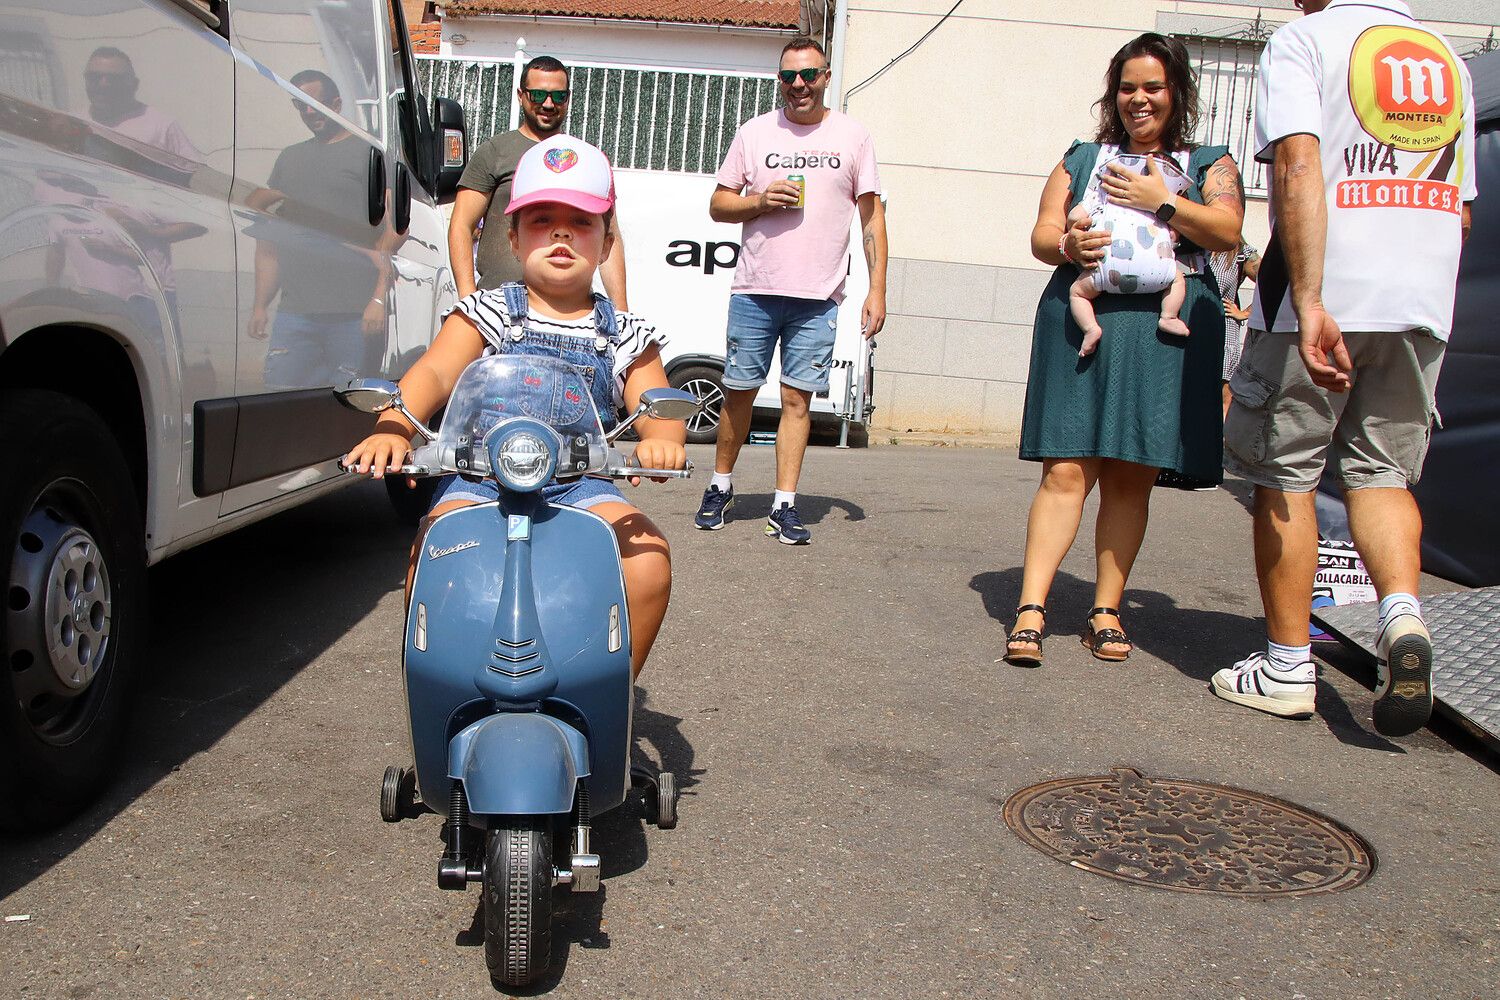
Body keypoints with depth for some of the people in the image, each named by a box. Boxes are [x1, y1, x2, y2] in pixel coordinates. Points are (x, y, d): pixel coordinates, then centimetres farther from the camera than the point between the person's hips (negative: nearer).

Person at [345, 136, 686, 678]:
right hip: (481, 478, 0)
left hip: (583, 486, 1)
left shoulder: (624, 335, 14)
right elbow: (434, 372, -5)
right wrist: (393, 425, -28)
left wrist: (663, 440, -24)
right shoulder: (487, 314, 10)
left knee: (650, 558, -25)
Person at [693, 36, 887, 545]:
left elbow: (873, 217, 8)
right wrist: (759, 202, -9)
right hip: (754, 290, 1)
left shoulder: (853, 136, 8)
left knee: (797, 398, -1)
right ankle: (720, 487, 23)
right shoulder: (754, 132, 9)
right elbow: (718, 204, 12)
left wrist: (877, 289, 0)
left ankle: (785, 506, 4)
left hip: (817, 297, -1)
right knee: (738, 392, 5)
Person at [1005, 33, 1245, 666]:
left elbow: (1227, 232, 1)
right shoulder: (1082, 159, 20)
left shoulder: (1210, 163, 18)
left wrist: (1162, 202, -10)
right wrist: (1067, 246, -11)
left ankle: (1106, 613, 8)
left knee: (1132, 478, 1)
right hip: (1082, 321, 0)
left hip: (1166, 330, 1)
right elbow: (1041, 236, 11)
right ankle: (1031, 609, -12)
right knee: (1067, 470, -10)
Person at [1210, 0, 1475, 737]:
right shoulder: (1449, 60, 19)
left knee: (1285, 476, 5)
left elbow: (1299, 169, -17)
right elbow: (1459, 208, 20)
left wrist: (1309, 302, -23)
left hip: (1318, 302, -5)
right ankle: (1402, 612, -13)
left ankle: (1287, 665, 9)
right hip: (1423, 306, 5)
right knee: (1381, 473, 12)